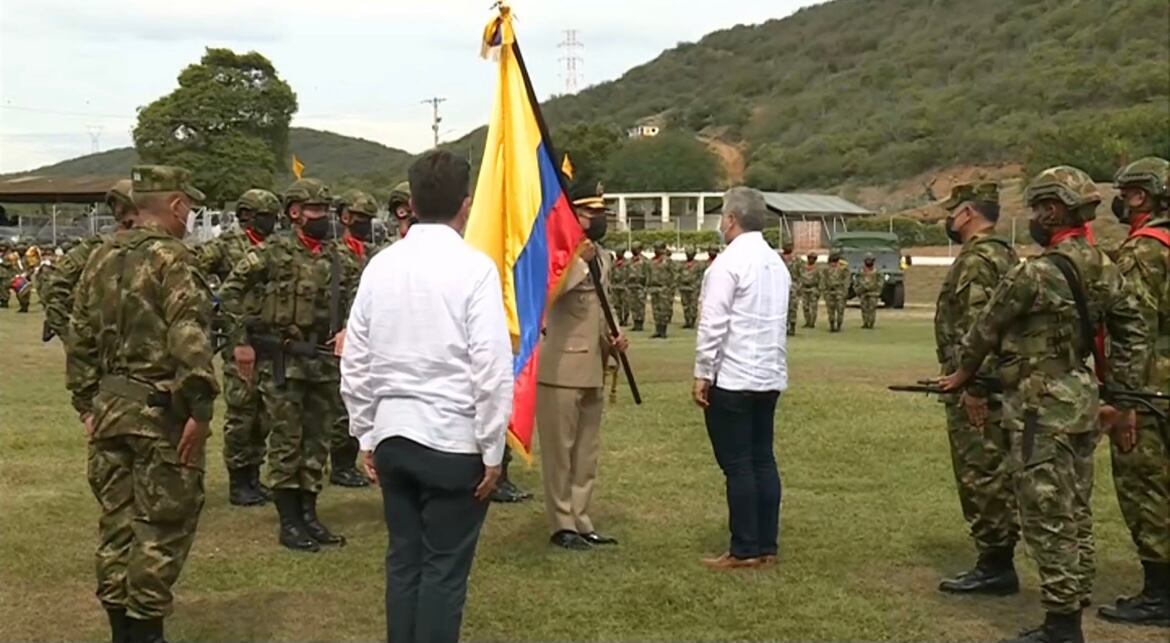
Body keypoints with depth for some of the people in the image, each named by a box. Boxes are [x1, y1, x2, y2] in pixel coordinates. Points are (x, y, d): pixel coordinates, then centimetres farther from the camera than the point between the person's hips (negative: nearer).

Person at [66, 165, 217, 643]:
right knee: (162, 523, 1)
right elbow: (189, 342, -23)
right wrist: (199, 410, -21)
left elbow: (80, 338, 13)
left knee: (117, 518, 14)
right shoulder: (171, 259, -13)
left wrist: (86, 402, 18)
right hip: (160, 411, -8)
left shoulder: (100, 259, 11)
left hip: (109, 406, 8)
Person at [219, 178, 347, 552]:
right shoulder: (273, 252, -8)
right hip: (281, 362, -6)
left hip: (321, 362, 6)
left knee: (317, 441, 10)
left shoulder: (331, 256, 10)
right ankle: (289, 522, 6)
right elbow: (230, 292, -7)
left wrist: (341, 333, 6)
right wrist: (240, 342, -9)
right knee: (285, 441, -1)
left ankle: (309, 514, 20)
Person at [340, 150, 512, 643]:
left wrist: (366, 436, 17)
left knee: (403, 561, 15)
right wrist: (492, 450, -5)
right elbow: (492, 367, -14)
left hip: (392, 435, 5)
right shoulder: (474, 267, -11)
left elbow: (355, 361, 7)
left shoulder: (380, 265, 3)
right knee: (444, 569, 4)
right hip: (454, 441, -5)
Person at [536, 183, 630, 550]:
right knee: (560, 449, 0)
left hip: (592, 369, 8)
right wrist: (579, 258, -30)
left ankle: (580, 522, 22)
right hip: (560, 369, -8)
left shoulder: (600, 257, 15)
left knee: (587, 451, 13)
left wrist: (611, 342, 8)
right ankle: (562, 525, 9)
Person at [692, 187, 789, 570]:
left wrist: (702, 374, -10)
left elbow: (713, 324, -15)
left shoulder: (729, 262, -12)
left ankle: (745, 550, 0)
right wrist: (774, 366, 19)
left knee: (738, 465, -3)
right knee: (763, 460, 11)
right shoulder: (777, 264, 12)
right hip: (769, 377, 8)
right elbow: (779, 323, 15)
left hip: (732, 379, -8)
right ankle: (766, 545, 15)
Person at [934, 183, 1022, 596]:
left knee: (980, 477, -4)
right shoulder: (1006, 256, 17)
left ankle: (993, 566, 1)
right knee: (996, 475, 14)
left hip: (974, 387, -10)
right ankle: (999, 562, 20)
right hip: (1000, 384, 10)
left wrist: (972, 385, -25)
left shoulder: (975, 259, -15)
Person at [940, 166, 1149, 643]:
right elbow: (1133, 332, 11)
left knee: (1048, 519, -2)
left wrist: (962, 374, 13)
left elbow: (987, 327, -5)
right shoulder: (1104, 267, 6)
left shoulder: (1036, 273, -18)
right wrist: (1124, 401, 16)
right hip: (1082, 400, 9)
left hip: (1042, 406, -9)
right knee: (1075, 515, 14)